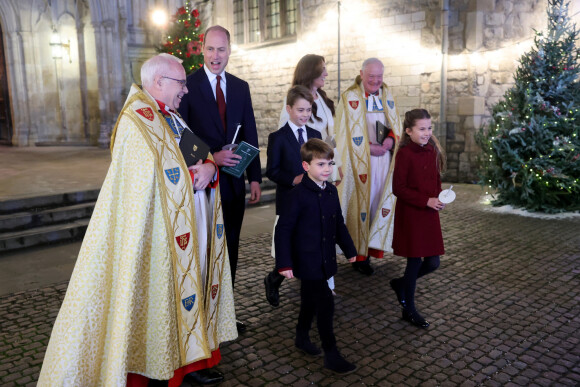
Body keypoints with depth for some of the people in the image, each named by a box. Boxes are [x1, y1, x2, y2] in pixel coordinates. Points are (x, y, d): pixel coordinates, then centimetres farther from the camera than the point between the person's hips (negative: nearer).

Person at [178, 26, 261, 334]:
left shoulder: (241, 87, 10)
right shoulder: (188, 85, -4)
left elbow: (250, 134, 9)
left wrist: (255, 177, 4)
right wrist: (210, 158, -21)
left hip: (234, 183, 4)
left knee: (230, 250, 12)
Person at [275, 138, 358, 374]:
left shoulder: (331, 191, 4)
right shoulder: (298, 195, -17)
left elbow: (339, 224, 15)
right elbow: (283, 229, -16)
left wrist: (349, 249, 16)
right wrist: (284, 263, -19)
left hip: (325, 260, 7)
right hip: (307, 261, -7)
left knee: (310, 301, 21)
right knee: (326, 304, -6)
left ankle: (302, 338, 41)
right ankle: (331, 355, 7)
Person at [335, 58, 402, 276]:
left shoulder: (386, 94, 13)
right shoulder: (350, 97, -4)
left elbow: (395, 122, 12)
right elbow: (352, 131, -10)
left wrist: (391, 138, -8)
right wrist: (371, 147, -17)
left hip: (383, 158, 6)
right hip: (359, 159, -5)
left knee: (381, 199, 5)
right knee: (361, 201, -3)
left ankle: (371, 247, 16)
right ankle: (360, 255, 5)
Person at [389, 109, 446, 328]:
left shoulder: (432, 151, 6)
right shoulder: (404, 153, -14)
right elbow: (398, 188, -16)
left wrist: (439, 198, -4)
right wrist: (426, 201, -19)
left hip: (430, 215, 7)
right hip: (410, 215, -7)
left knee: (433, 263, 8)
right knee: (415, 262, 4)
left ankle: (401, 284, 35)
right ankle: (409, 310, 23)